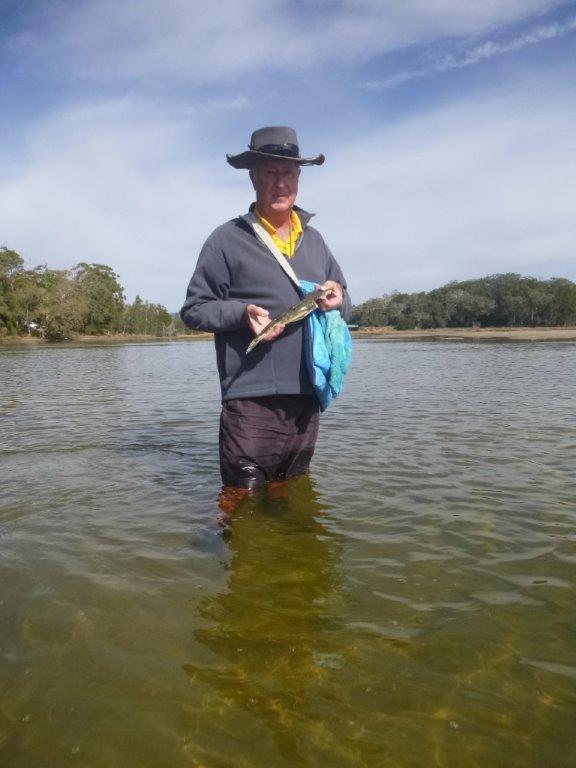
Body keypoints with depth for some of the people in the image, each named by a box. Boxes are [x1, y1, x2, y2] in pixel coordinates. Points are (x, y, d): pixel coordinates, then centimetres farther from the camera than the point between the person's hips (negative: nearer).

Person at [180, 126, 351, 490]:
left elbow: (343, 295, 24)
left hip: (308, 399, 6)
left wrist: (337, 295, -1)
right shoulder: (228, 239, -1)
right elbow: (194, 309, 0)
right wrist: (243, 312, -19)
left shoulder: (314, 239, 16)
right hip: (251, 402, -5)